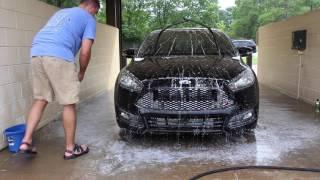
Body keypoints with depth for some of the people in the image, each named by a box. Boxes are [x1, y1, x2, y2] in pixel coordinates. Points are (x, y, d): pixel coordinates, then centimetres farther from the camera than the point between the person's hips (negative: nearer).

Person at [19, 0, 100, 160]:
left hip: (37, 53, 7)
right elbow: (85, 51, 1)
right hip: (58, 56, -7)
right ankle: (70, 148, 11)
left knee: (40, 100, 17)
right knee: (69, 104, 3)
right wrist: (82, 72, 17)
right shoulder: (88, 19, 13)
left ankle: (26, 141, 14)